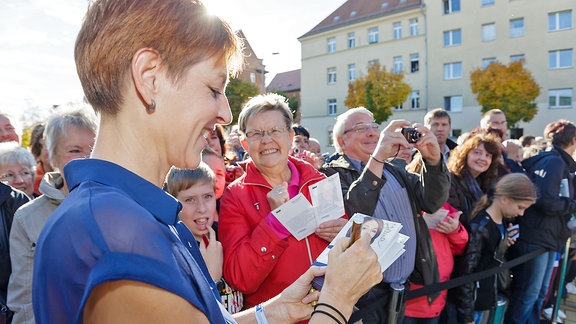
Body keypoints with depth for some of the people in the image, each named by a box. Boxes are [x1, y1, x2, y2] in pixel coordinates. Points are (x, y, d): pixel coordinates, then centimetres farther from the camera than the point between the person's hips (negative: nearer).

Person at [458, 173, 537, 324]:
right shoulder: (480, 228, -22)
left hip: (492, 293, 8)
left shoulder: (504, 222, 3)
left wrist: (507, 242, 1)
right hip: (475, 298, -8)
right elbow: (468, 272, -20)